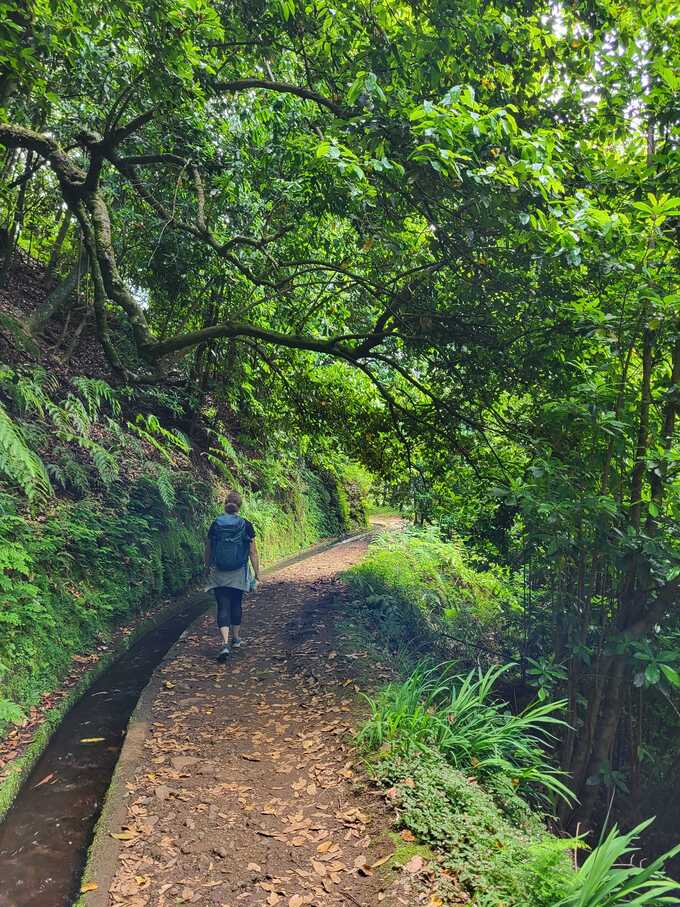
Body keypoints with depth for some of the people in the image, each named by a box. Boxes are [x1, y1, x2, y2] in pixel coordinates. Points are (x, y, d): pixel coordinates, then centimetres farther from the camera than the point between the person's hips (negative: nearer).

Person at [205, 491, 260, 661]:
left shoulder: (215, 524, -3)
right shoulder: (246, 526, -6)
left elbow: (208, 550, 4)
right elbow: (253, 553, -5)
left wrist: (207, 568, 19)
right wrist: (257, 572, 3)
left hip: (219, 573, 0)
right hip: (239, 574, 1)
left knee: (223, 607, 1)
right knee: (236, 604, 18)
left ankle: (225, 643, -14)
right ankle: (236, 639, 31)